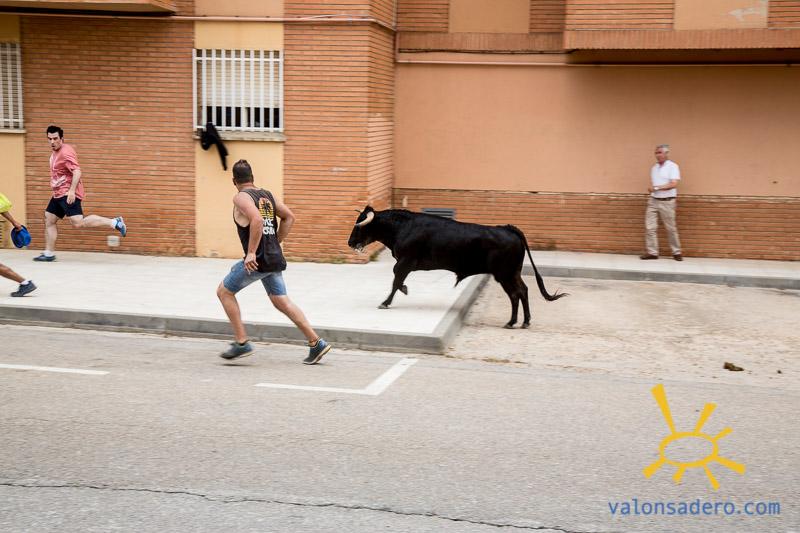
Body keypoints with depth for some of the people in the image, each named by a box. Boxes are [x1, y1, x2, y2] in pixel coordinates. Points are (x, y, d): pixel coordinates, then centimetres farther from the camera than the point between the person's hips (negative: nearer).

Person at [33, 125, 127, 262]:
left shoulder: (66, 152, -15)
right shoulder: (55, 152, 16)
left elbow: (77, 172, -25)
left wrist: (71, 191, -33)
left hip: (68, 194, -10)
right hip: (58, 194, 10)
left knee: (78, 223, -21)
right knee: (49, 221, 11)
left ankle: (114, 222, -18)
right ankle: (49, 253, 19)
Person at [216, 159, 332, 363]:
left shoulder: (241, 197, -7)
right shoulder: (267, 195, 15)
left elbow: (256, 220, -24)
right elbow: (289, 217, 16)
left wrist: (251, 252, -23)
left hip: (257, 260, -7)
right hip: (274, 258, 7)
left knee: (224, 291, 10)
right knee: (282, 302, 11)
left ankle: (241, 343, 7)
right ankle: (316, 343, 4)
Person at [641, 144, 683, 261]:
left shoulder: (673, 166, -6)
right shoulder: (654, 168, 13)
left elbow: (673, 184, -16)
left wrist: (656, 187, -15)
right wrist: (651, 188, -6)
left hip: (667, 202, -5)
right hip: (653, 201, 6)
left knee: (671, 228, 2)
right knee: (650, 227, -3)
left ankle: (676, 252, 14)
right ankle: (652, 252, 0)